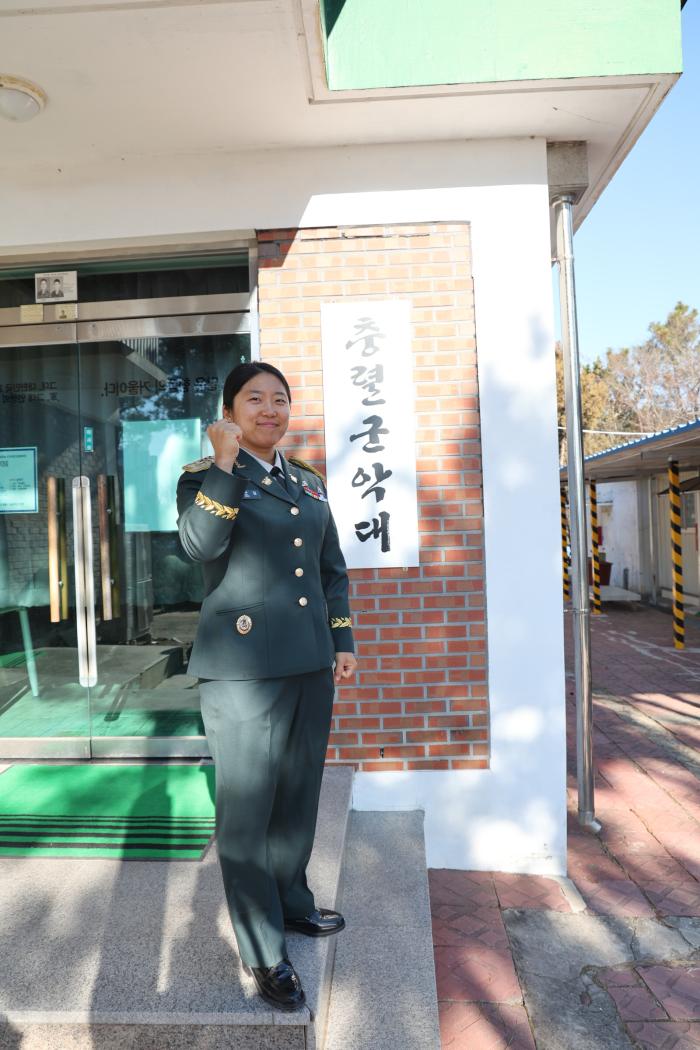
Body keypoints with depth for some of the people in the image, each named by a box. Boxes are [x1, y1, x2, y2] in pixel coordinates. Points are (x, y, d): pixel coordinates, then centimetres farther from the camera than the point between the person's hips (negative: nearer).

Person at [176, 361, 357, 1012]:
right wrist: (225, 463, -21)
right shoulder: (204, 478, -1)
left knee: (298, 798, 19)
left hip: (311, 664, 6)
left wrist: (342, 641, 13)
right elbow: (200, 544, -22)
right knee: (247, 809, 4)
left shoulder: (309, 484, 15)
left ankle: (292, 903, 41)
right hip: (243, 669, -6)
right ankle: (263, 953, 21)